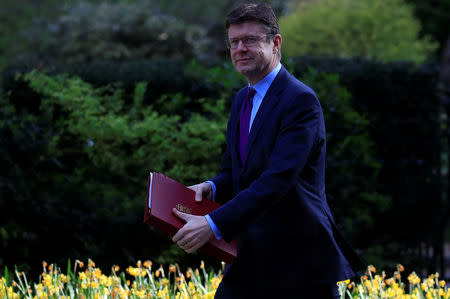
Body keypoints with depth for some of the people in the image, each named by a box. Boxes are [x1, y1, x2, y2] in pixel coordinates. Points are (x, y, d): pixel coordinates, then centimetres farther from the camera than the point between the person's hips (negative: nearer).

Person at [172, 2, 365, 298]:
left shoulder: (300, 101, -15)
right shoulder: (243, 100, 14)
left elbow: (278, 179, -25)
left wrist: (214, 225, -31)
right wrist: (211, 187, -4)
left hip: (301, 262, -8)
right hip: (253, 257, 8)